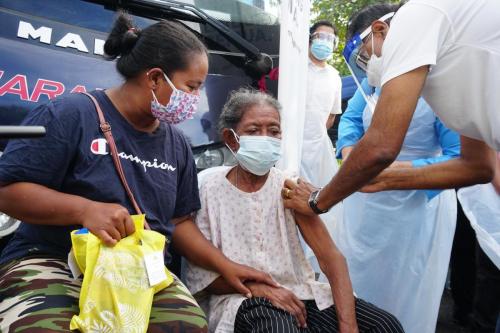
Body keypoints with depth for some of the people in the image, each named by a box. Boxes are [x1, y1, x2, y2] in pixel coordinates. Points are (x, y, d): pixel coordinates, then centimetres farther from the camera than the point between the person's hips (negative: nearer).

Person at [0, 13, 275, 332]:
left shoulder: (176, 144, 10)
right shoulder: (70, 115, -9)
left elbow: (179, 221, 15)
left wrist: (224, 265, 5)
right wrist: (85, 209, -25)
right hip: (52, 263, -4)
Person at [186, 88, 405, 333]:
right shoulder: (209, 189, -5)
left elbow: (330, 257, -7)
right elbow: (201, 276, -4)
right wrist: (255, 287, -18)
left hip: (297, 292, 4)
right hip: (241, 298, -4)